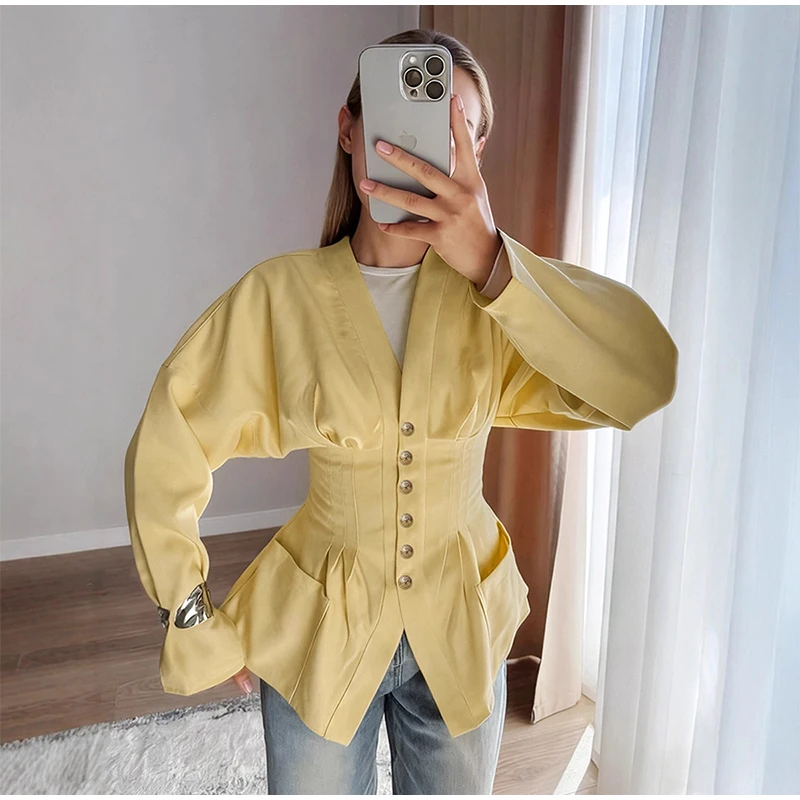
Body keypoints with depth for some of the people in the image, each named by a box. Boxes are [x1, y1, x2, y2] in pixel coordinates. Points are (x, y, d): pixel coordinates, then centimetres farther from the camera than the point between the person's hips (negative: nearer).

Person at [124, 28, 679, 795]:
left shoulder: (490, 292, -9)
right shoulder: (281, 294, -15)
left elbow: (644, 380, -25)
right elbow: (164, 452, -7)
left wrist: (493, 262, -36)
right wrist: (189, 617, -2)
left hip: (461, 631, 2)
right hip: (318, 632, -1)